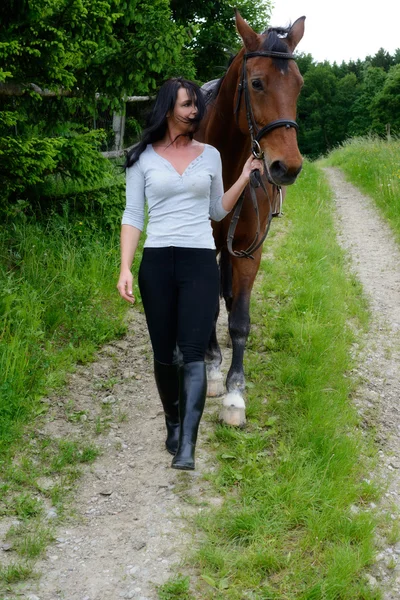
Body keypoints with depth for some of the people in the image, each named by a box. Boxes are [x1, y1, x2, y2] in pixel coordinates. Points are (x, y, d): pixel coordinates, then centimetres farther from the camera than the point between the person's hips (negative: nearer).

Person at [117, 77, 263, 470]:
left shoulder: (210, 155, 9)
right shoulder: (143, 157, 3)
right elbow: (133, 216, 2)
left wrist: (245, 177, 8)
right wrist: (125, 269, -8)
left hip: (200, 262, 0)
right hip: (157, 263, 0)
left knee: (193, 353, -11)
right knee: (164, 355, 8)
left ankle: (187, 446, -14)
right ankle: (173, 423, 30)